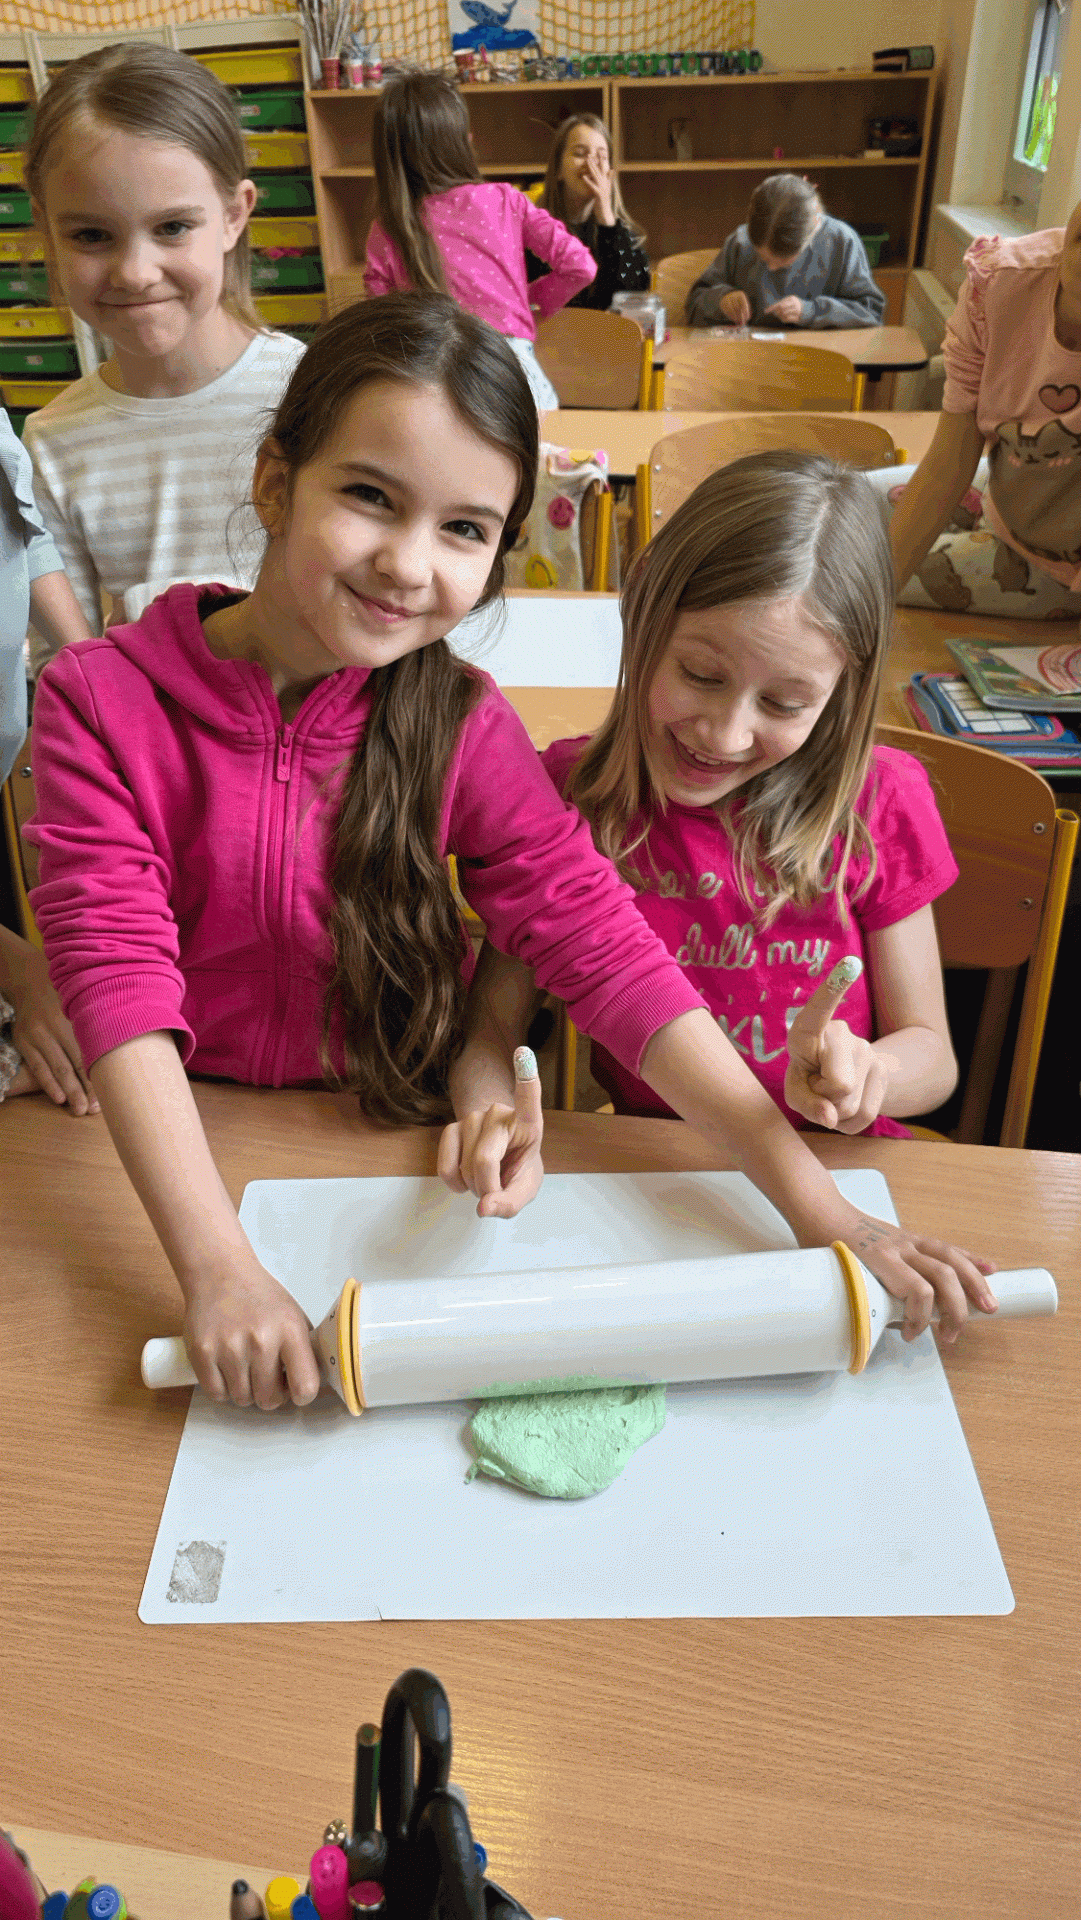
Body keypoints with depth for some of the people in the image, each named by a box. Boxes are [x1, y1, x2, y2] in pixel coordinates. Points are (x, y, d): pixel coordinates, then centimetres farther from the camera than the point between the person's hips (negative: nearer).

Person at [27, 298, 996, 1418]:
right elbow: (119, 979, -21)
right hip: (181, 1150, 0)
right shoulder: (100, 703, -12)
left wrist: (820, 1212, -24)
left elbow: (603, 948, -17)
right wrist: (220, 1270, -32)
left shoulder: (462, 729, -9)